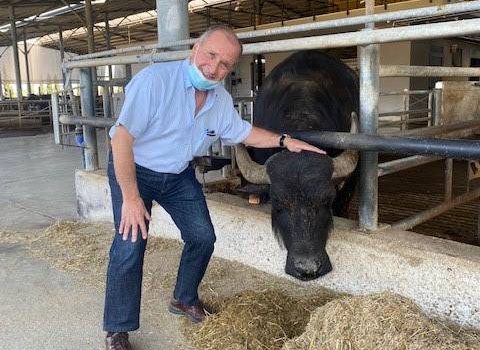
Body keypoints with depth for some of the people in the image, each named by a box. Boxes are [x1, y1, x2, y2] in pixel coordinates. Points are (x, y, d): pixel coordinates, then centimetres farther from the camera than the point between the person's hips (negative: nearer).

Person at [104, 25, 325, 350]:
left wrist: (284, 140, -2)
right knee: (130, 246, -13)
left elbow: (243, 132, 11)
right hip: (132, 169, -6)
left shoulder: (222, 99, -7)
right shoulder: (155, 80, -28)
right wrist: (131, 198, -28)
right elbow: (122, 138, -28)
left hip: (179, 175, 6)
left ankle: (185, 299, 31)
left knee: (203, 237, 4)